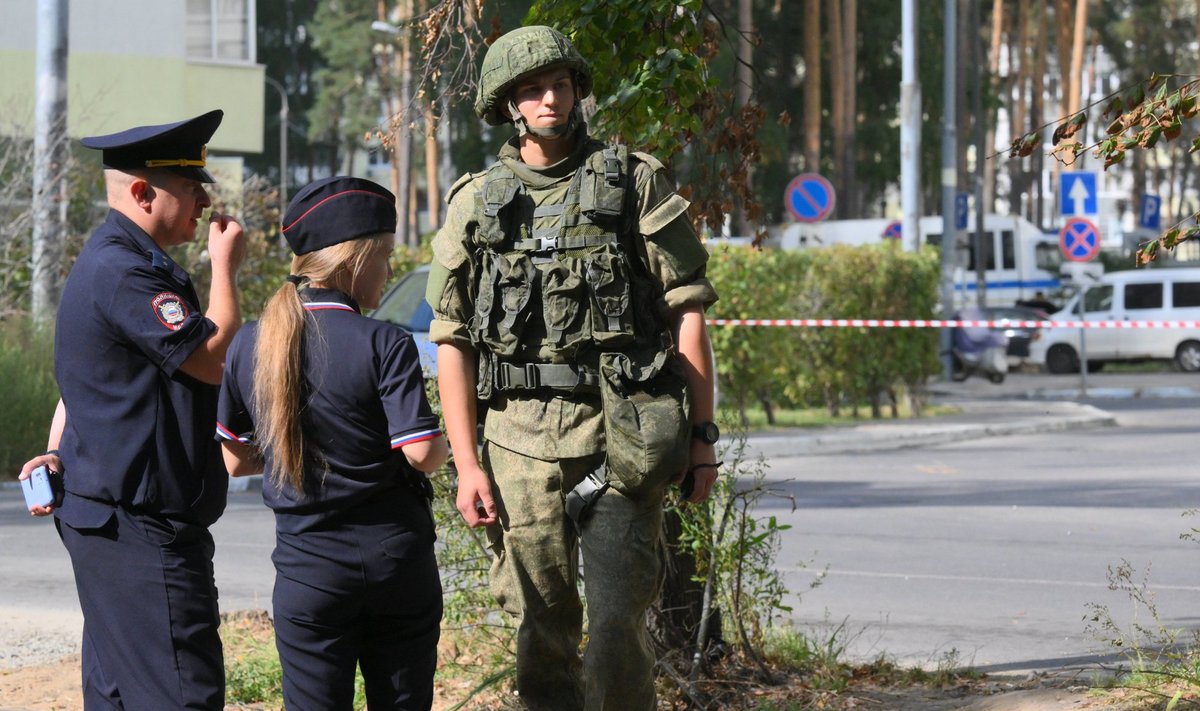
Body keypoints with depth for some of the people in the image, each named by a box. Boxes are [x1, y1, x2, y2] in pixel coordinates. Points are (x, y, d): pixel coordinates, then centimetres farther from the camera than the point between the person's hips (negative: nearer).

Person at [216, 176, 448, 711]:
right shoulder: (384, 345, -13)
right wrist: (441, 444, 6)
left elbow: (234, 460, 6)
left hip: (309, 570, 2)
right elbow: (423, 453, -16)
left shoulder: (250, 345, -1)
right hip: (398, 560, -2)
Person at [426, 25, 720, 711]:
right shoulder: (475, 204, 9)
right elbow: (452, 341, 8)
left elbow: (689, 313, 3)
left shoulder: (638, 183, 5)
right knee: (542, 628, 6)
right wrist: (467, 462, 0)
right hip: (521, 440, 2)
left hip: (621, 437, -2)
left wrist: (702, 436, -2)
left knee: (618, 622, -8)